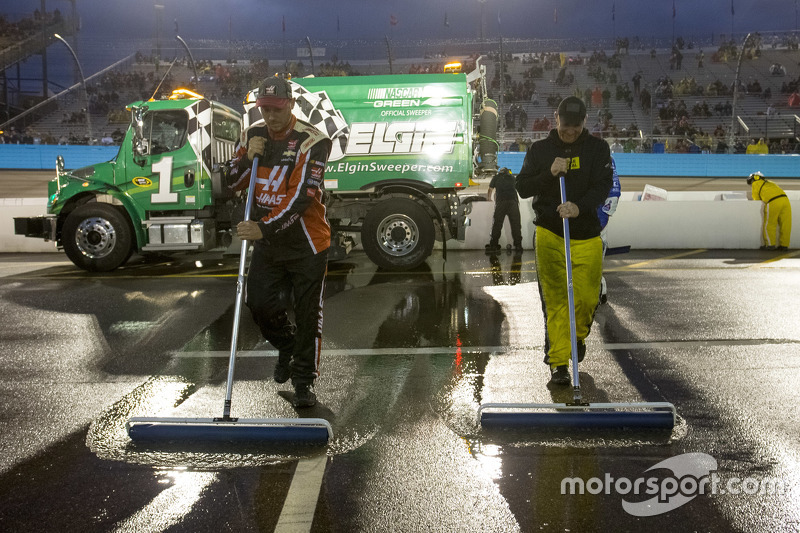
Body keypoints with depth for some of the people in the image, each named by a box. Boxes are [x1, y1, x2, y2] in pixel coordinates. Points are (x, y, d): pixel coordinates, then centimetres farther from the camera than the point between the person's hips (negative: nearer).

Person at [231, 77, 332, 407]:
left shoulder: (312, 141, -17)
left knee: (307, 314, 2)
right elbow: (233, 184, 7)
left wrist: (265, 228, -33)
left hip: (306, 242, -5)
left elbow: (302, 197, -26)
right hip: (267, 242, 6)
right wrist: (248, 157, -12)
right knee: (259, 304, 7)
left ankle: (304, 381, 17)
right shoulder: (254, 136, 4)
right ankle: (286, 346, 38)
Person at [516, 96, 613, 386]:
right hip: (549, 234, 0)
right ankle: (558, 364, 1)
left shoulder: (598, 148, 5)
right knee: (555, 301, -4)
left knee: (587, 297, 1)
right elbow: (523, 188, 2)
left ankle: (578, 336, 34)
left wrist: (580, 207, -25)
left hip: (587, 236, 1)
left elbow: (603, 186, -7)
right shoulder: (539, 149, 7)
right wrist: (549, 173, -14)